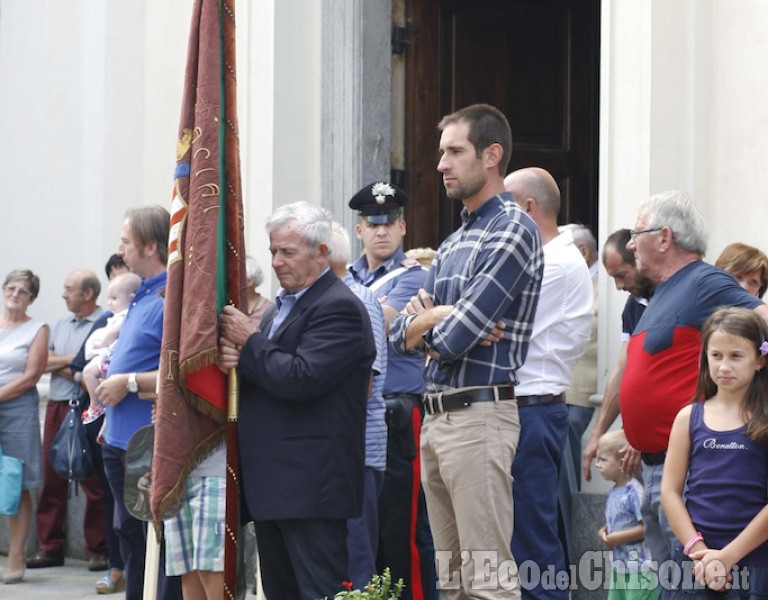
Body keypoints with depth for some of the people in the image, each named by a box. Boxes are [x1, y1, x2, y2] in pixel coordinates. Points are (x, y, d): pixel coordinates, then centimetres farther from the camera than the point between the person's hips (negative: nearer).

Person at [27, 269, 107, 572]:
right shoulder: (60, 325, 17)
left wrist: (58, 365, -5)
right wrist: (70, 360, -6)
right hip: (56, 407, 7)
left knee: (93, 481, -4)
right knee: (52, 478, 6)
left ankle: (98, 550, 2)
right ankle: (50, 547, 12)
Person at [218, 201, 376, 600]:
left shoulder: (339, 308, -11)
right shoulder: (280, 307, 20)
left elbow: (301, 379, -22)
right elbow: (268, 379, 18)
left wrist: (249, 343, -10)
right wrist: (236, 360, -4)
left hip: (310, 487, -10)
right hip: (270, 484, 10)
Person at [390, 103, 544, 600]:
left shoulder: (512, 231, -10)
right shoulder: (454, 242, 19)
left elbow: (453, 338, -17)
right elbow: (402, 334, 14)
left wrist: (428, 322, 5)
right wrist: (440, 319, -7)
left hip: (479, 413, -9)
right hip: (436, 414, 9)